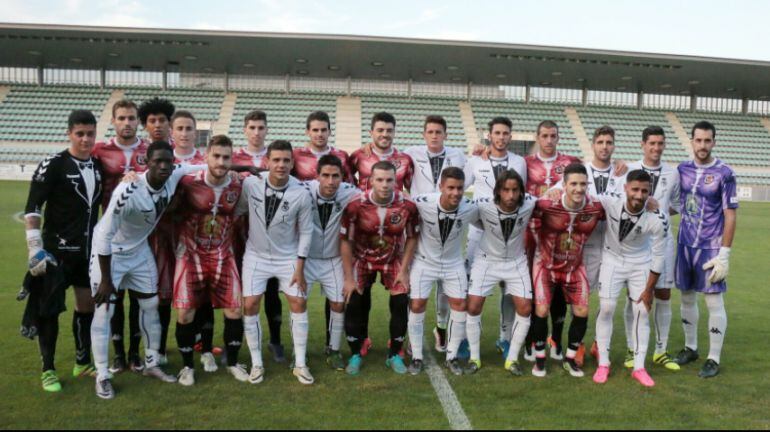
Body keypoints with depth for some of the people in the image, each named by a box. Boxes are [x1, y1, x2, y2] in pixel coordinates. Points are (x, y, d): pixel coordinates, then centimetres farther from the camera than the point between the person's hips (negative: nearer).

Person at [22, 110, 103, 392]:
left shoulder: (99, 166, 6)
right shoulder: (53, 166, -11)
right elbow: (32, 209, -12)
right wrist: (35, 249, -18)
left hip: (90, 250, 6)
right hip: (57, 251, -5)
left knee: (87, 305, 12)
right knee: (49, 309, 1)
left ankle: (83, 363, 27)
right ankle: (48, 370, 15)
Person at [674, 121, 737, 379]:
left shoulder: (724, 174, -9)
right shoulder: (683, 169, 4)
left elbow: (730, 216, -9)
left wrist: (724, 254, -13)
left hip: (710, 248, -5)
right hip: (685, 244, 5)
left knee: (714, 302, 0)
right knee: (687, 297, 13)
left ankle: (714, 359, 11)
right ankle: (690, 348, 29)